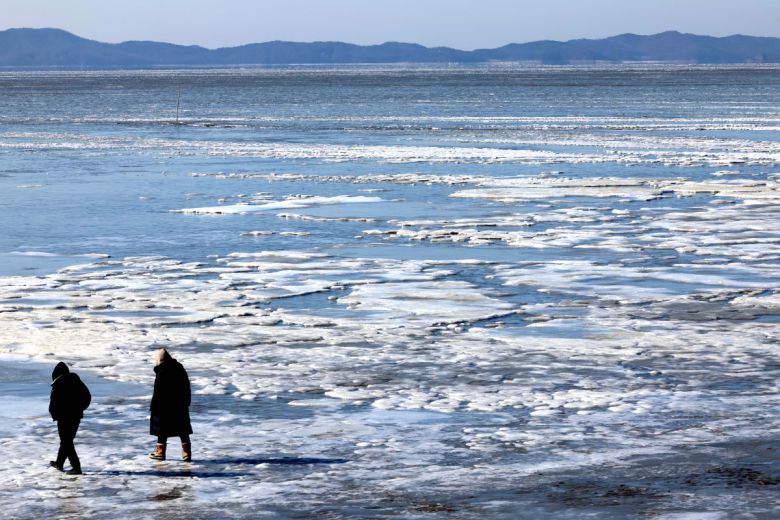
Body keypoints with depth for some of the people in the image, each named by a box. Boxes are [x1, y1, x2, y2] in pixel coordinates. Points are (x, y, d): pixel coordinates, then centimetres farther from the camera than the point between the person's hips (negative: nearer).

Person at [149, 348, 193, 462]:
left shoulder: (162, 372, -16)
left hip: (165, 407, -6)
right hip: (181, 406, 6)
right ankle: (187, 454, 6)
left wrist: (153, 408, -9)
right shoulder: (179, 368, 5)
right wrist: (186, 403, 22)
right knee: (183, 430, 9)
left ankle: (160, 452, 14)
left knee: (162, 430, 7)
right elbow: (187, 387, 13)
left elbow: (157, 393, -16)